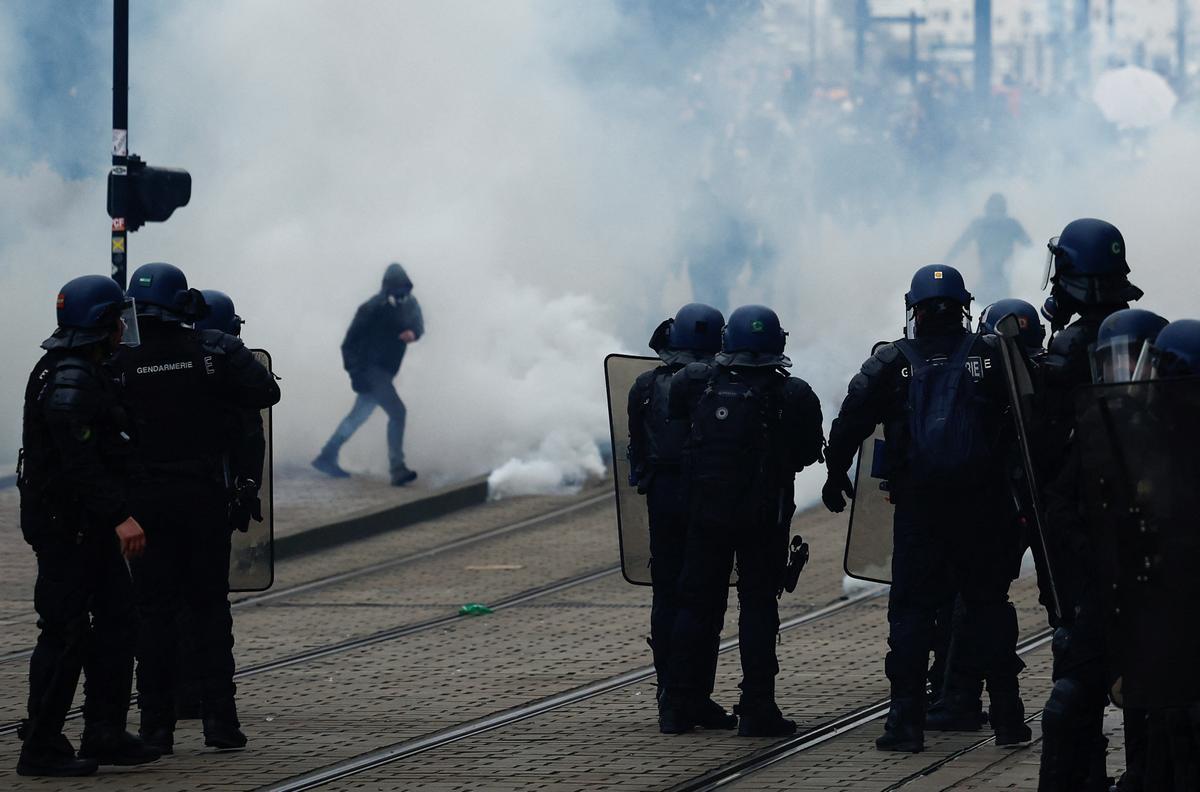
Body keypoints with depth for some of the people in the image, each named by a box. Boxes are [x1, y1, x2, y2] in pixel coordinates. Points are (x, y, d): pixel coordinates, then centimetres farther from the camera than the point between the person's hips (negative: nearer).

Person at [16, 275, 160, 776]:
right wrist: (120, 516, -28)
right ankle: (41, 748, -3)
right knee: (66, 632, -7)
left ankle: (105, 735, 17)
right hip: (66, 523, -10)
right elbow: (80, 461, -26)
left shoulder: (89, 372, 15)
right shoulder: (68, 379, -18)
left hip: (89, 525, 10)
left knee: (117, 621, 12)